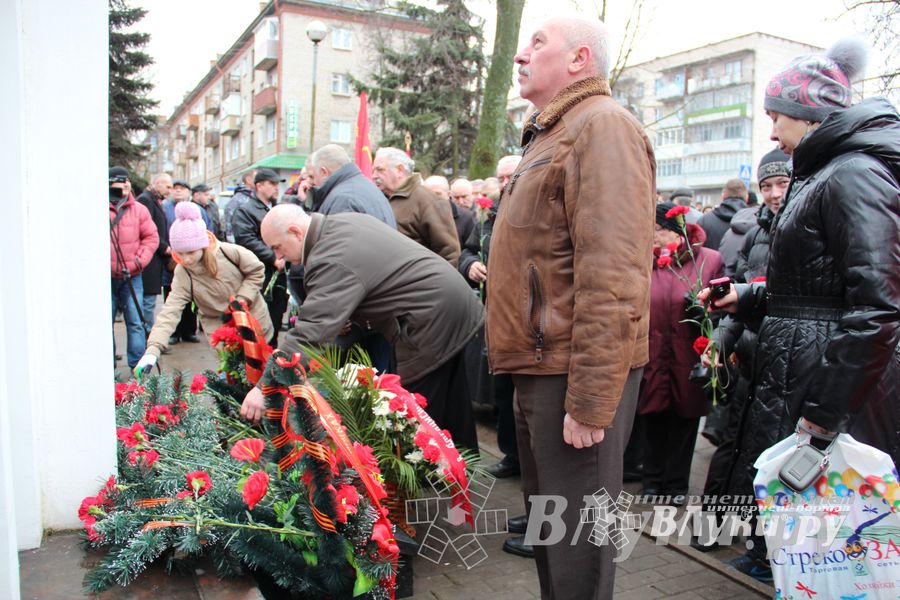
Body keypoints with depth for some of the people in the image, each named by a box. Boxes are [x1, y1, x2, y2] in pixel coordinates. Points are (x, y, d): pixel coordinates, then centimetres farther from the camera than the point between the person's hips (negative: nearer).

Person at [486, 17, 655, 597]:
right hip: (542, 368, 10)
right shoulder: (552, 133, 20)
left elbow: (611, 275, -23)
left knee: (575, 546, 2)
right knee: (547, 525, 22)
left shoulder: (603, 125, -12)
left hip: (577, 374, -10)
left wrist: (589, 400, -24)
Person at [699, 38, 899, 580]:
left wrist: (827, 409, -23)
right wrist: (749, 298, 17)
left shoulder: (854, 174, -16)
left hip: (836, 382, -10)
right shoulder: (822, 174, 16)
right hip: (796, 372, 10)